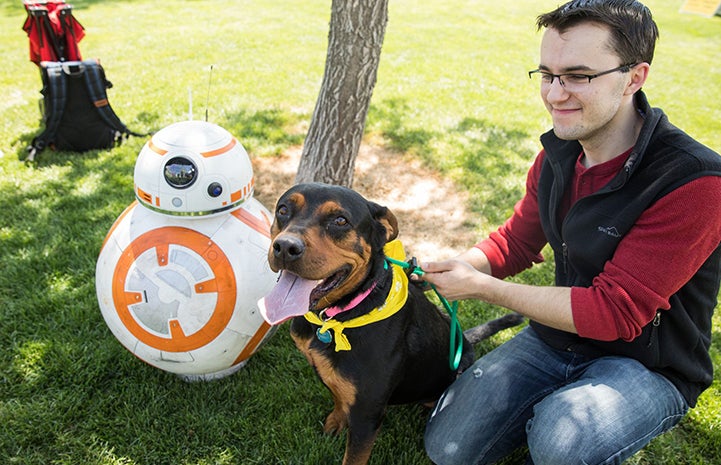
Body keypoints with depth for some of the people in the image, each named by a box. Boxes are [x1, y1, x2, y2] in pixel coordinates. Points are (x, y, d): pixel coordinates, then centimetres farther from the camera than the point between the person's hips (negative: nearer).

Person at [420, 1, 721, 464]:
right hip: (556, 339, 6)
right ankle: (550, 412, 20)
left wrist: (482, 287, -25)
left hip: (649, 368, -5)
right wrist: (441, 268, -12)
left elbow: (615, 312, -27)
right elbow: (516, 240, 7)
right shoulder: (557, 152, -4)